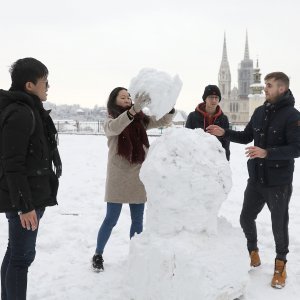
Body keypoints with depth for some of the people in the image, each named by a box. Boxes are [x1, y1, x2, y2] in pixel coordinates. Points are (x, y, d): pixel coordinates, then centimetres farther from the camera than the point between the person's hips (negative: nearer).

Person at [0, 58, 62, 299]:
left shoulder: (27, 110, 14)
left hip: (30, 194, 10)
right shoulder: (20, 113, -18)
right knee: (22, 256, -3)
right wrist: (25, 205, -22)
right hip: (24, 198, -10)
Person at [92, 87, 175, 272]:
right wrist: (135, 108, -43)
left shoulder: (141, 120, 7)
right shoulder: (111, 121, -4)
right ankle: (98, 255, 23)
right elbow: (114, 128, -28)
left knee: (138, 221, 10)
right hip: (118, 178, -3)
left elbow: (164, 121, 2)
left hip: (138, 177, 4)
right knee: (111, 220, 5)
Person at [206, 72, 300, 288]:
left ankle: (280, 264, 27)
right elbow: (246, 137, 14)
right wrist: (224, 133, 0)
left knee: (279, 224, 6)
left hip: (279, 181, -6)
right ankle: (253, 252, 38)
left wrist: (267, 153, -28)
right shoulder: (259, 112, 6)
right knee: (246, 218, 14)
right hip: (256, 178, 6)